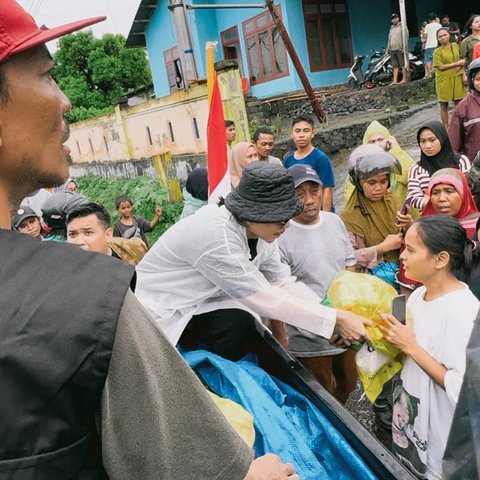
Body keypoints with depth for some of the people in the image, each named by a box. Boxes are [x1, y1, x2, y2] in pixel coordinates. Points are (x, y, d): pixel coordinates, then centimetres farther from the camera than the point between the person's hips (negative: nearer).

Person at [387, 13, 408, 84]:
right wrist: (387, 50, 21)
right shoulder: (391, 28, 25)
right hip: (392, 50, 6)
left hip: (400, 49, -6)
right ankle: (395, 80, 1)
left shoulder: (402, 26, 3)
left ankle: (404, 79, -8)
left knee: (403, 64, -7)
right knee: (395, 66, 3)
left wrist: (403, 47, -17)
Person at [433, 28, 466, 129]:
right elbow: (441, 67, -13)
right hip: (444, 80, -4)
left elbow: (462, 60, 14)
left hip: (457, 78, 4)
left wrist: (463, 73, -3)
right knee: (444, 105, 3)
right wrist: (457, 63, -12)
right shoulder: (437, 51, -6)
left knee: (459, 102, 8)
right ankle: (446, 127, 13)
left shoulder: (456, 46, 7)